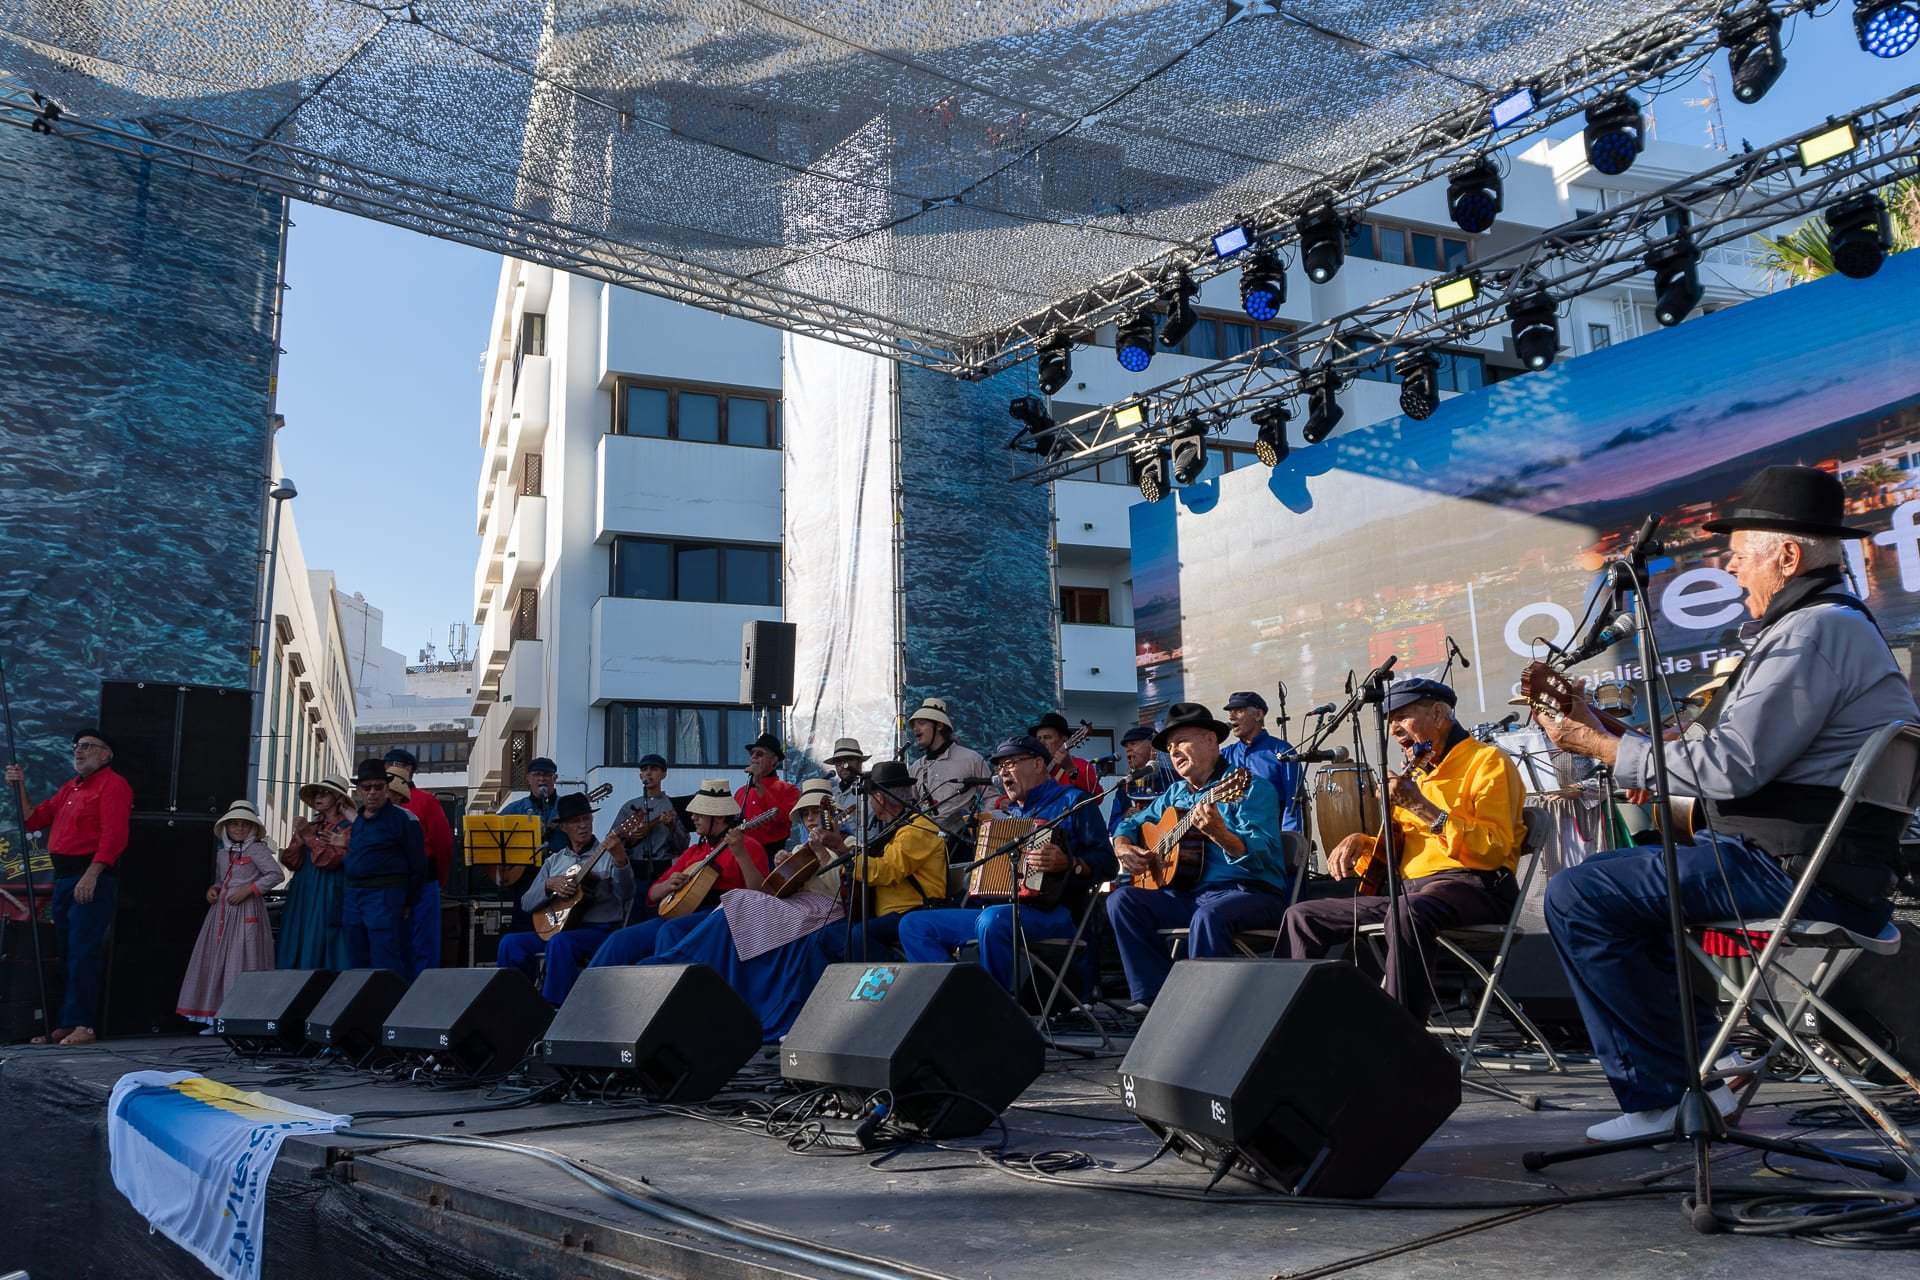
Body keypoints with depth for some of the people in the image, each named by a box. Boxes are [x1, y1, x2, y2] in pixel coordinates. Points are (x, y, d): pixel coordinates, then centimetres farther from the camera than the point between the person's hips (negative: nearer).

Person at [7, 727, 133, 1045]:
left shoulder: (113, 785, -6)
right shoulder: (69, 787, 23)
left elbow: (114, 836, -17)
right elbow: (33, 820, 24)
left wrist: (91, 875, -24)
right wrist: (20, 787, 12)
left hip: (92, 879, -9)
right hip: (63, 879, 9)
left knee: (83, 954, -11)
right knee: (67, 955, 10)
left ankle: (83, 1026, -9)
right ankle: (67, 1025, 15)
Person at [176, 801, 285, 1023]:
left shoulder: (256, 849, -6)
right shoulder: (222, 853, 16)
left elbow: (276, 874, -14)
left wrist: (248, 889, -17)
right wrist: (214, 889, 5)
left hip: (245, 913, -7)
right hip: (221, 912, 7)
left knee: (241, 963, -9)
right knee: (216, 961, 6)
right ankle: (215, 1015, 13)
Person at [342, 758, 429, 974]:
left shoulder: (403, 818, -6)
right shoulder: (355, 820, 16)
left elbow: (418, 866, -6)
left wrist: (406, 901, -3)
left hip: (385, 897, -7)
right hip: (352, 897, 7)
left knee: (386, 966, -10)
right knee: (357, 964, 11)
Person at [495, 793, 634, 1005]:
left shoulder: (608, 855, 2)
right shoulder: (554, 860, 15)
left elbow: (625, 895, -16)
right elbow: (526, 904, 11)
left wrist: (621, 861, -33)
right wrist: (549, 885, -9)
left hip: (601, 930, -5)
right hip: (556, 928, 5)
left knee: (560, 942, -34)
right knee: (510, 942, -17)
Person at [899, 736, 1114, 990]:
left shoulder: (1071, 801, 2)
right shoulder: (1011, 812, 25)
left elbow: (1107, 864, -8)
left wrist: (1069, 864, -25)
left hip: (1054, 912, -8)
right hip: (995, 909, 8)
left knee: (993, 920, -40)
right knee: (913, 925, -2)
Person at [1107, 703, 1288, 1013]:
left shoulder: (1251, 788, -3)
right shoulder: (1176, 794, 18)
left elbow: (1260, 855, -17)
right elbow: (1129, 824, 28)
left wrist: (1219, 834, -36)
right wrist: (1122, 848, 5)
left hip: (1250, 893, -7)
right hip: (1190, 893, 7)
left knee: (1208, 915, -38)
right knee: (1121, 899, -11)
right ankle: (1156, 996, -15)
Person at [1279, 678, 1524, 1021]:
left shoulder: (1487, 760, -2)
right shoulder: (1417, 772, 24)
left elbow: (1494, 850, -15)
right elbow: (1397, 848, 27)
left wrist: (1422, 806, -19)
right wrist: (1362, 842, 5)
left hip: (1472, 887, -8)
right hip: (1408, 890, 9)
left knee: (1408, 910, -42)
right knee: (1303, 916, 3)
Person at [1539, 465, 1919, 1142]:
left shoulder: (1814, 630, -15)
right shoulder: (1833, 623, 20)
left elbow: (1728, 768, -21)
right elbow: (1743, 757, 19)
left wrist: (1599, 745, -11)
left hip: (1796, 872, -12)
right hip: (1812, 860, 12)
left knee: (1578, 897, -15)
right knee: (1632, 873, 28)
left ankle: (1663, 1095, -6)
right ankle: (1694, 1071, 20)